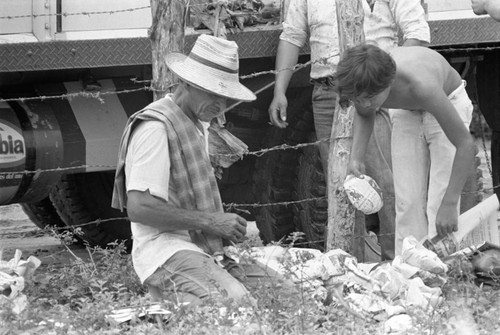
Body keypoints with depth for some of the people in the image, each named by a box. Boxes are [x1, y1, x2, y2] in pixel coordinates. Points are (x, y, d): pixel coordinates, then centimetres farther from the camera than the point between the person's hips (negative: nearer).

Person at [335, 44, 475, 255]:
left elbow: (465, 144, -37)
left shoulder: (421, 85, -44)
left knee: (439, 201, -15)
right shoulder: (363, 84, -29)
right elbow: (364, 115, 0)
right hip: (407, 112, 5)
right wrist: (356, 157, -17)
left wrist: (449, 205, -38)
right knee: (408, 202, -2)